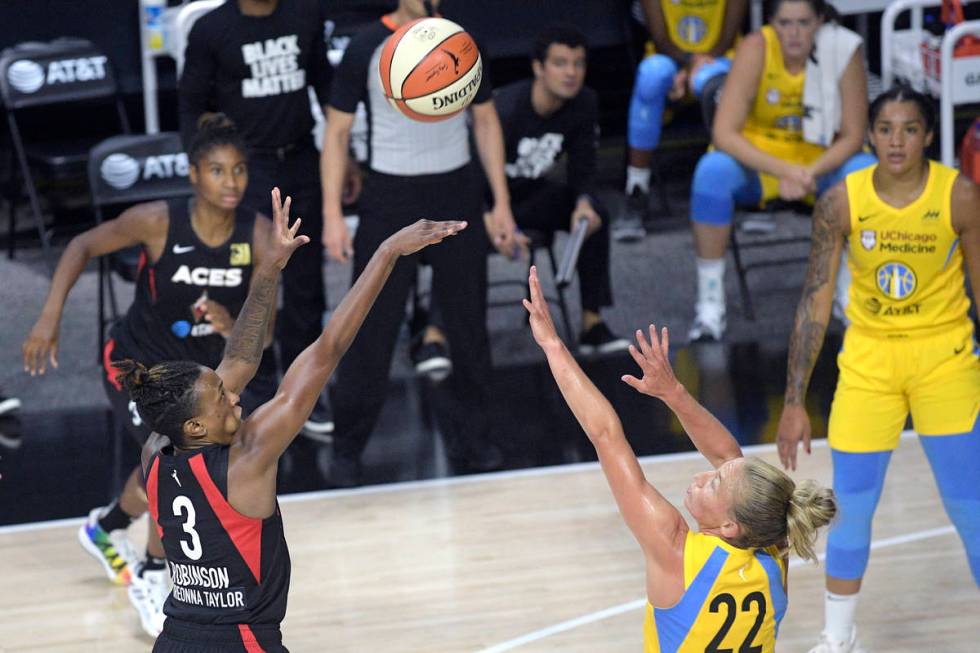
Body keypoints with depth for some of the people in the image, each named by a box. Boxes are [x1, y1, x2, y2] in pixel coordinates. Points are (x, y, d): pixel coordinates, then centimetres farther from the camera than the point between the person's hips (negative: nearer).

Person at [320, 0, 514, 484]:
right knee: (371, 328, -3)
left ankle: (468, 437, 21)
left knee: (468, 322, 7)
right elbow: (337, 131, -1)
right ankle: (347, 449, 8)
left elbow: (485, 121, 12)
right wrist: (332, 215, -7)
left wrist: (501, 203, 7)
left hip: (456, 194, 3)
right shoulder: (368, 48, -6)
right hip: (390, 197, -3)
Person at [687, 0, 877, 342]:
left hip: (822, 160, 1)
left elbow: (852, 136, -12)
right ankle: (710, 303, -23)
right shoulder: (756, 49, -20)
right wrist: (785, 171, -36)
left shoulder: (843, 49, -17)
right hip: (758, 158, -1)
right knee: (713, 170, -32)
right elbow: (724, 133, -24)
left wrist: (811, 174, -30)